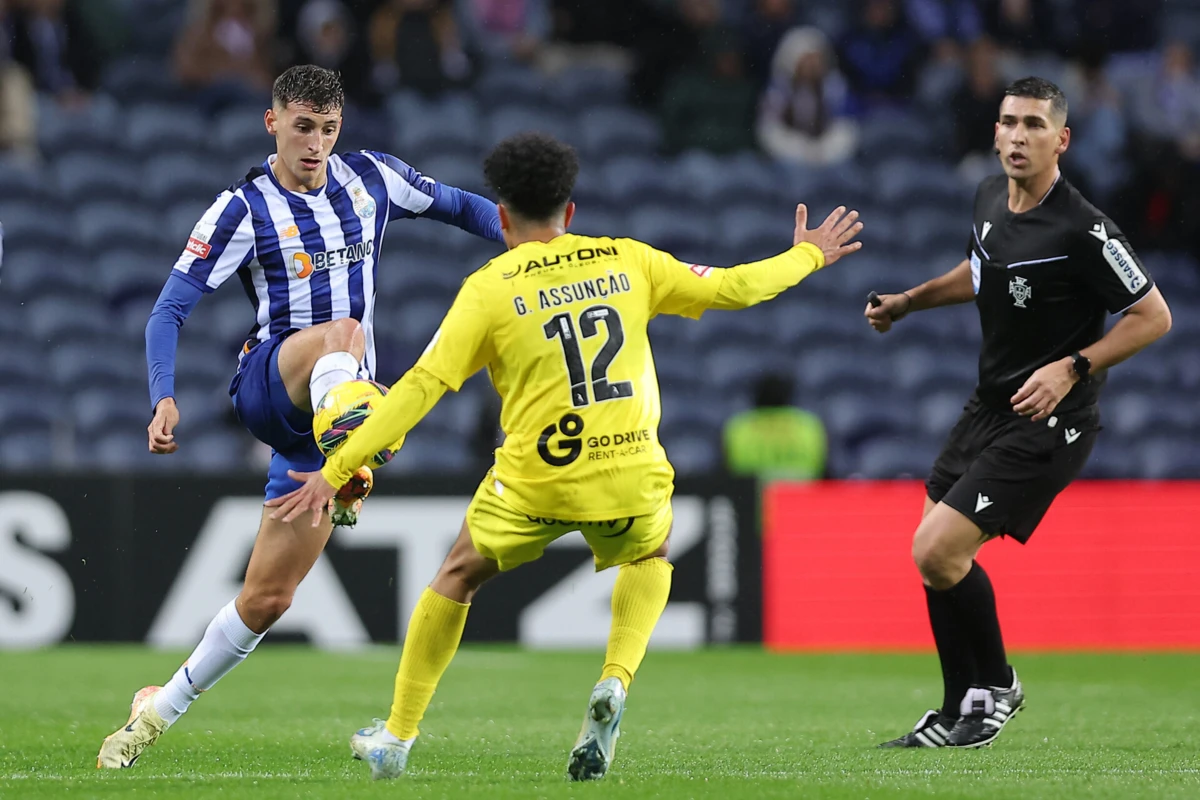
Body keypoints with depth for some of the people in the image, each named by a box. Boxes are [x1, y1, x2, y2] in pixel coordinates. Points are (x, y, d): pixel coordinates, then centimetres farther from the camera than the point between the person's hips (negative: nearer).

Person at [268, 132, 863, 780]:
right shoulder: (628, 261, 6)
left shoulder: (489, 288, -2)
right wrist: (808, 255, 31)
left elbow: (420, 387, -8)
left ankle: (397, 738, 25)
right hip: (629, 477, 2)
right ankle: (614, 684, 8)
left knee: (459, 575, 24)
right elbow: (733, 287, 12)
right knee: (650, 556, 34)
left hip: (533, 483, -2)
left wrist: (336, 470, -7)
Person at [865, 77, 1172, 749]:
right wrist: (908, 302, 21)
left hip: (1047, 422, -8)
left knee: (939, 553, -15)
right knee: (934, 554, 9)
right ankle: (962, 714, 23)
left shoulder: (1083, 231, -20)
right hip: (990, 405, 8)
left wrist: (1071, 369, -22)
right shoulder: (991, 197, 4)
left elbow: (1154, 316, -15)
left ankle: (996, 686, 8)